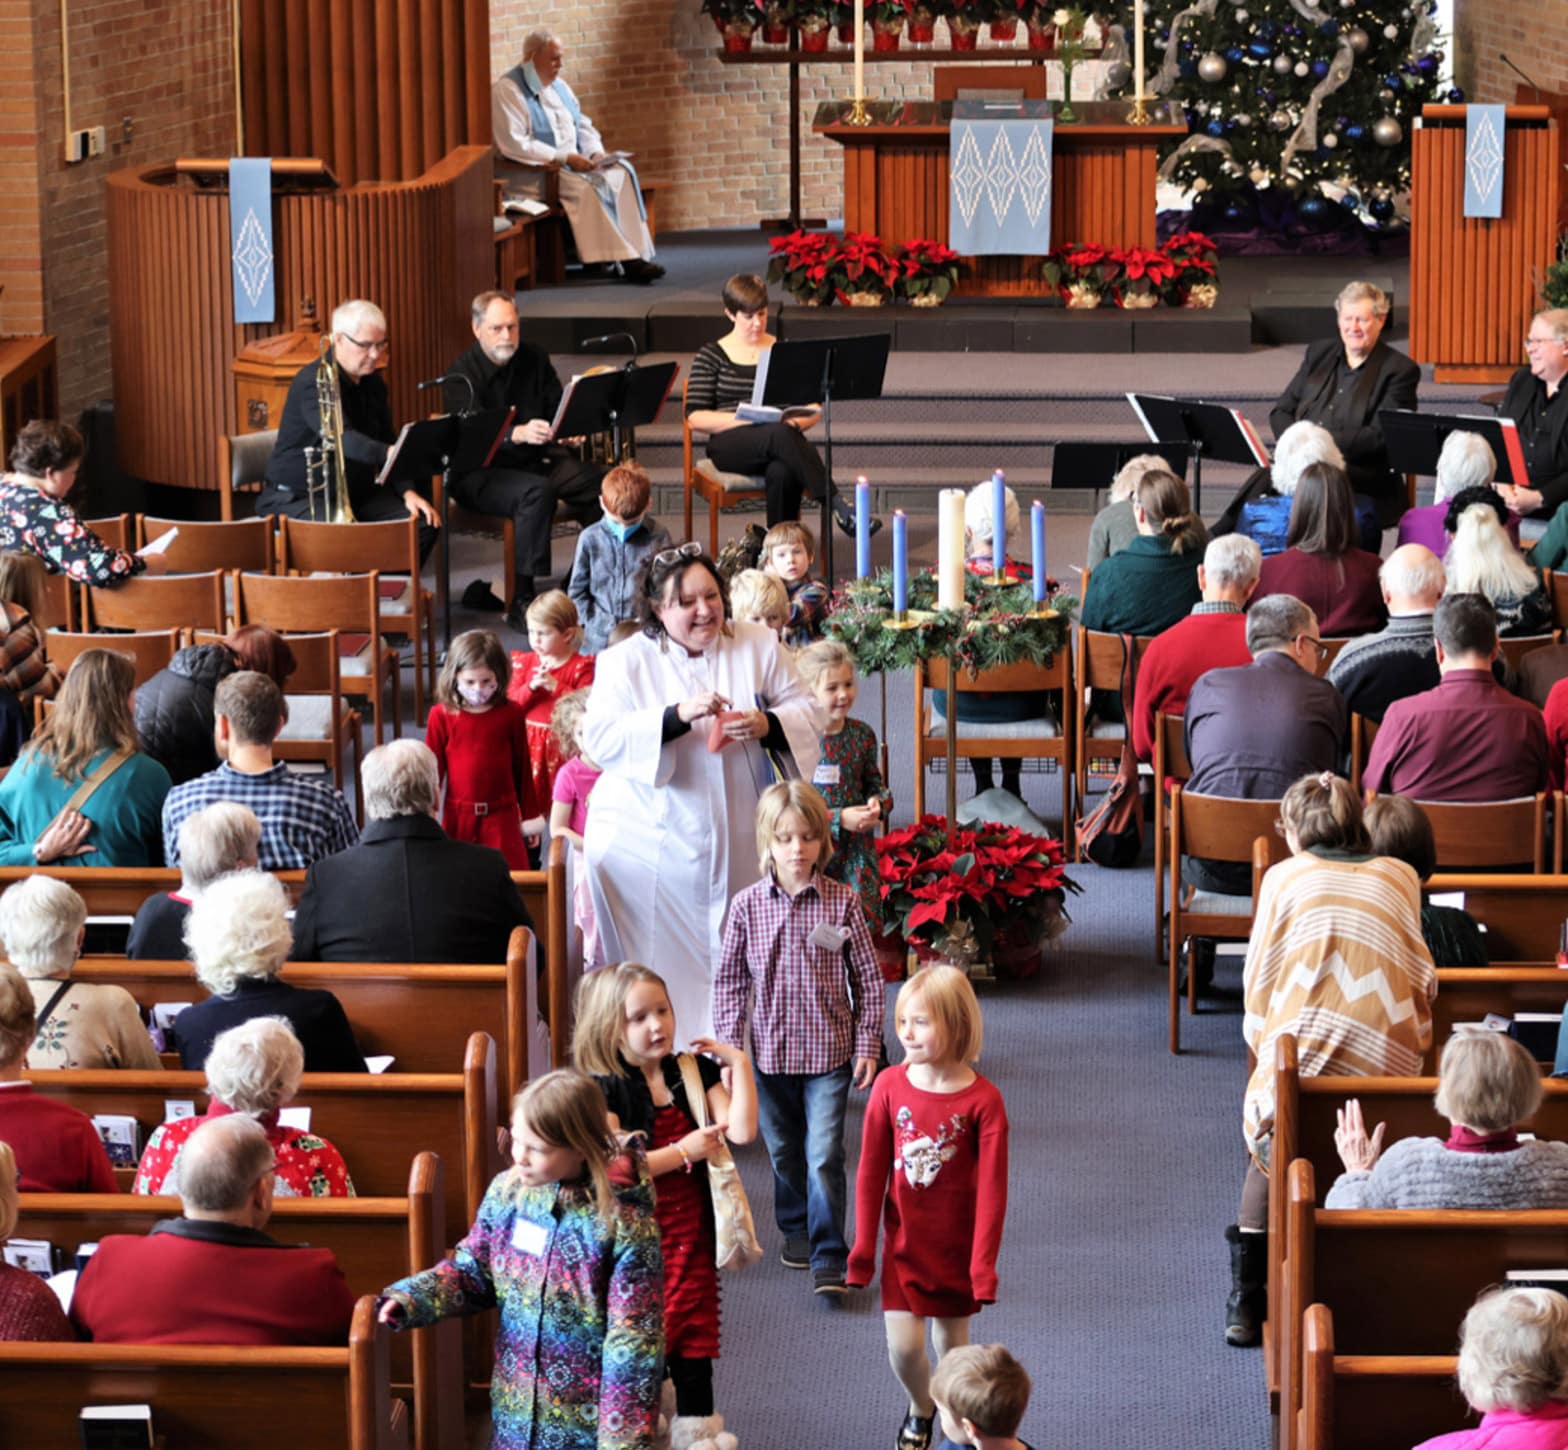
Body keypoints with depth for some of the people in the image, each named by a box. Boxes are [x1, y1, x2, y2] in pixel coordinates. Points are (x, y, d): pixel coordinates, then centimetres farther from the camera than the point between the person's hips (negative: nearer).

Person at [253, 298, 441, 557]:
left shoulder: (373, 384, 8)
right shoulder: (312, 383, -19)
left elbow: (387, 442, 13)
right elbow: (341, 439, -35)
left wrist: (407, 492, -5)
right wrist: (388, 453, -52)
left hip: (355, 492, 8)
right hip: (297, 497, -8)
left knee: (424, 522, -12)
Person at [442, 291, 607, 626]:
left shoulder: (534, 359, 8)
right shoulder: (462, 375, -10)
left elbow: (558, 407, 10)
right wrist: (519, 434, -43)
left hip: (536, 459, 6)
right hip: (479, 472, -6)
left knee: (601, 482, -20)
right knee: (537, 491, -37)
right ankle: (522, 604, -36)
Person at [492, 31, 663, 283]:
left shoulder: (559, 87, 17)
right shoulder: (507, 91, -10)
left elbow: (583, 126, 24)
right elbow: (513, 144, -20)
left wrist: (596, 152, 0)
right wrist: (563, 157, -21)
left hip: (572, 163, 8)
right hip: (533, 174, -8)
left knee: (621, 172, -16)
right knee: (584, 187, -32)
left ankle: (635, 252, -23)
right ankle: (625, 260, -31)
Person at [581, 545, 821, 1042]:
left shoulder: (759, 646, 5)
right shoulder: (625, 661, -3)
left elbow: (806, 712, 5)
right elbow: (600, 740, -14)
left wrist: (768, 725, -18)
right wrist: (677, 715, -26)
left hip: (735, 846, 2)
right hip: (646, 847, -2)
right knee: (653, 979, -1)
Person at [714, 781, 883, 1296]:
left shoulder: (841, 903, -6)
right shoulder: (747, 906, -3)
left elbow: (867, 977, 0)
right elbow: (730, 980, 3)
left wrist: (868, 1043, -3)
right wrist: (729, 1048, -1)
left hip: (829, 1051, -2)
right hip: (770, 1051, 2)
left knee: (824, 1156, -8)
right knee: (784, 1152, 16)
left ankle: (828, 1257, -4)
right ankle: (795, 1229, 38)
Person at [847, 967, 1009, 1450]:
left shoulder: (982, 1100, -16)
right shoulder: (890, 1085, -9)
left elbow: (992, 1189, -13)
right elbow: (871, 1172, -2)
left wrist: (984, 1265, -14)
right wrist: (863, 1248, 0)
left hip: (958, 1248, -1)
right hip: (904, 1244, 1)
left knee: (952, 1346, 11)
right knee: (903, 1346, -3)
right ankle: (920, 1408, 30)